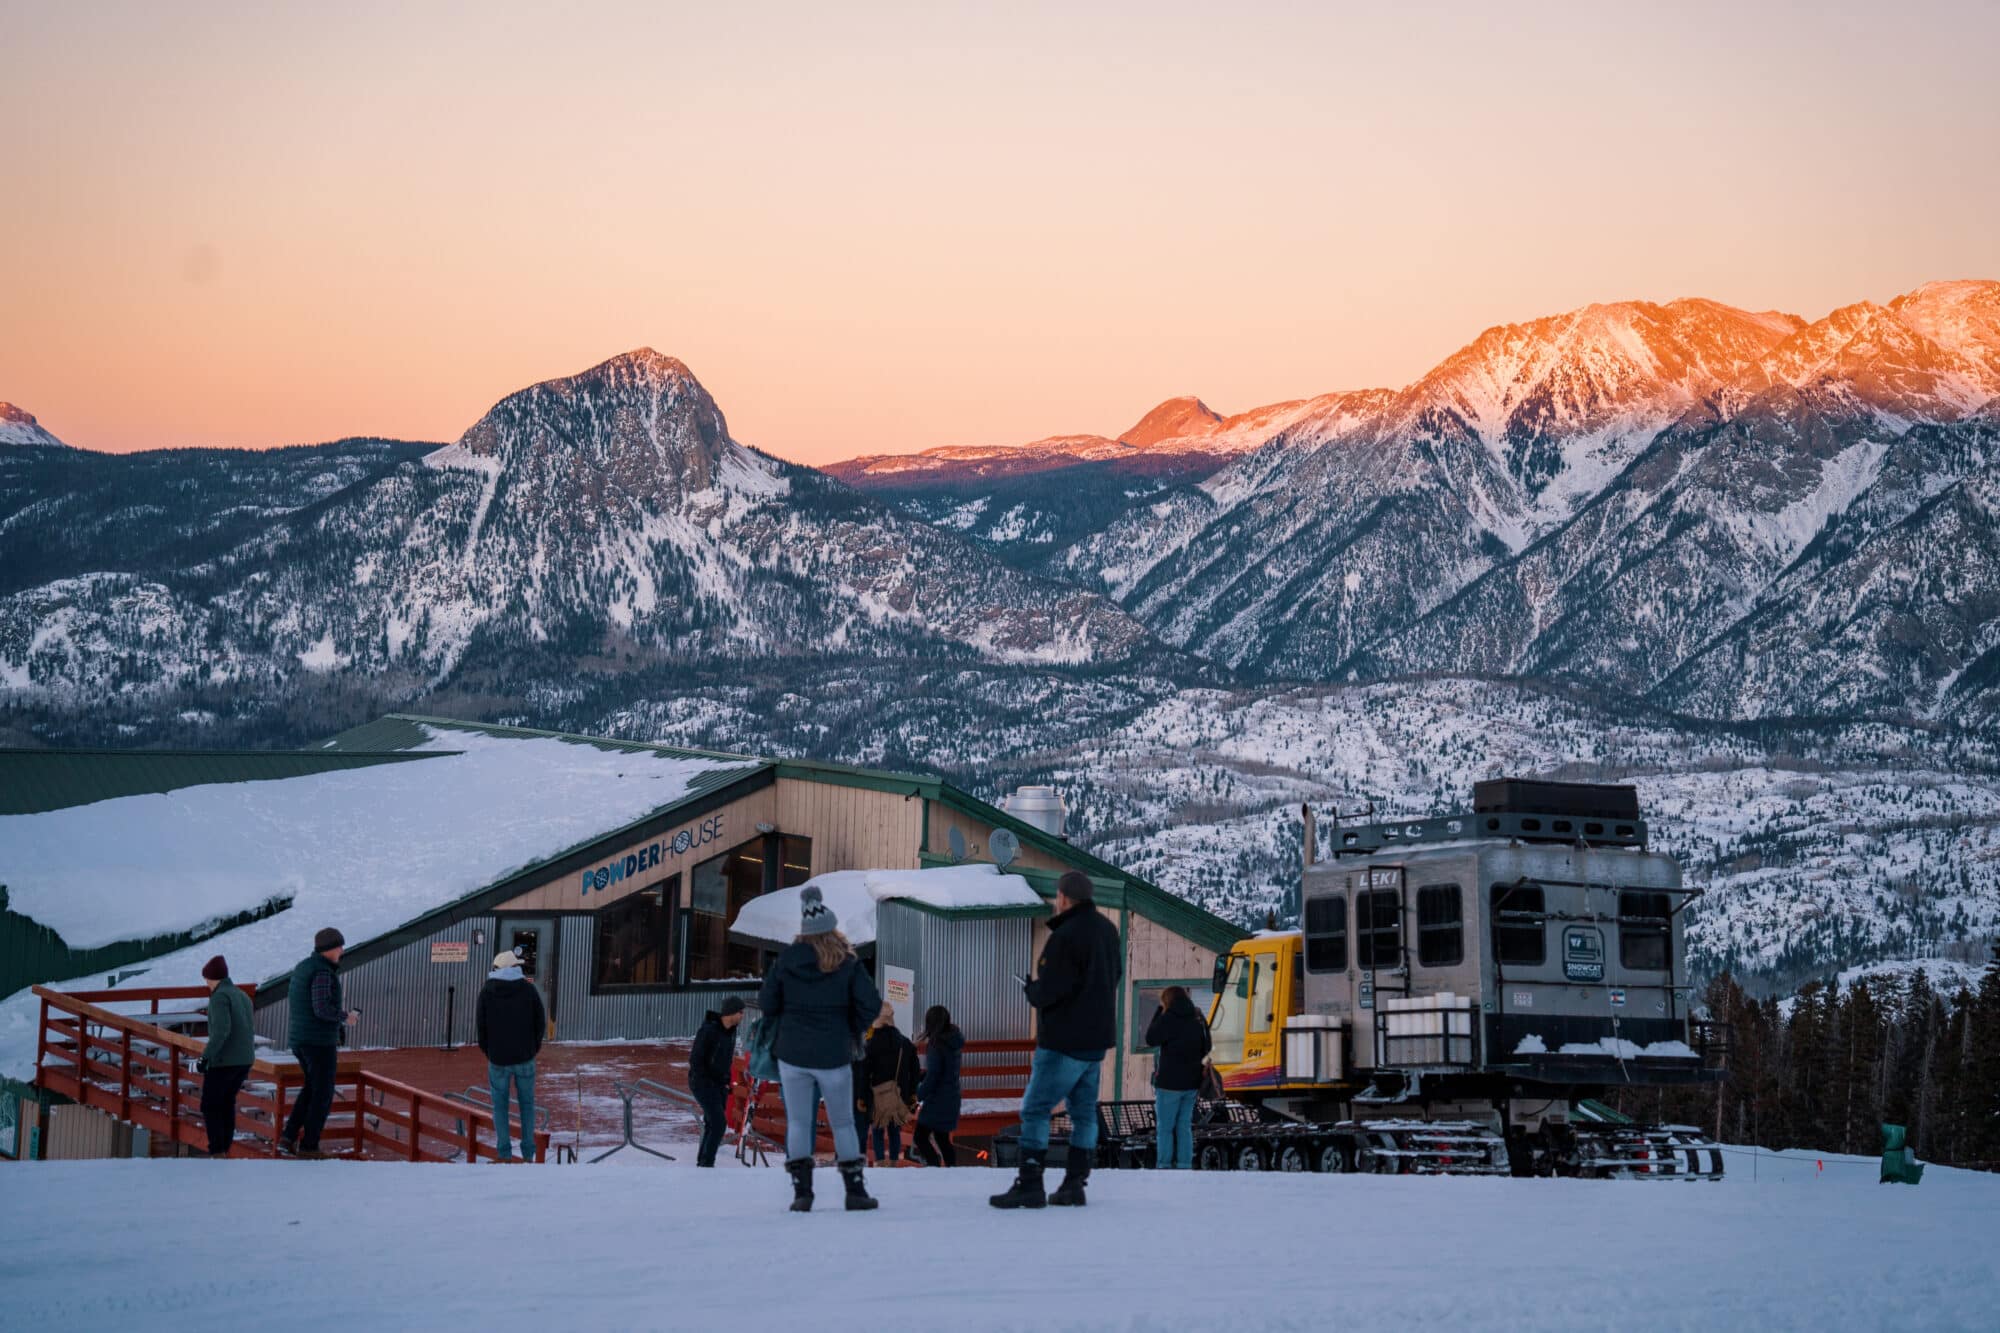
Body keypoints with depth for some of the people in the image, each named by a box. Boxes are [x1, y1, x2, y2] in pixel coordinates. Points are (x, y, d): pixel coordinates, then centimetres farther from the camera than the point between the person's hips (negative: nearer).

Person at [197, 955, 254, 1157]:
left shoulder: (219, 997, -12)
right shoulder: (243, 997, 14)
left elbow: (221, 1030, -25)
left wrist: (206, 1057, -24)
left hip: (223, 1061, -8)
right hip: (245, 1060, 8)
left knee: (210, 1106, 1)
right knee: (227, 1102, 20)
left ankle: (217, 1151, -7)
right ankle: (226, 1147, 20)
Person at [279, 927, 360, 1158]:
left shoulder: (301, 968, 13)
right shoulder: (322, 972, -17)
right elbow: (322, 1009, -25)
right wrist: (345, 1017, -8)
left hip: (299, 1041, 9)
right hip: (320, 1042, -9)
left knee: (311, 1088, 22)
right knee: (322, 1095, 2)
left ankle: (289, 1136, 14)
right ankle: (308, 1146, 5)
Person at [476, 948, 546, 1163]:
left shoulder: (487, 990, -4)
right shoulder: (528, 988, -4)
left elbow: (481, 1025, -3)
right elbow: (540, 1022, -3)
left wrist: (487, 1051, 12)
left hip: (498, 1057, 0)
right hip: (525, 1057, 0)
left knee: (500, 1105, 13)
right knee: (527, 1103, 13)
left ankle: (504, 1152, 6)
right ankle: (528, 1152, 9)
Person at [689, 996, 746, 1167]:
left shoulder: (731, 1030, 5)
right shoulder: (708, 1031, -20)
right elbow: (695, 1060, -17)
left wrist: (726, 1080, 11)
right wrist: (707, 1082, -15)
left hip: (719, 1084, 8)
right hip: (702, 1082, -8)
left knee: (713, 1124, 9)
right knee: (719, 1123, -14)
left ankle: (702, 1162, 17)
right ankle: (707, 1163, -10)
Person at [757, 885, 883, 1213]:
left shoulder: (785, 960, -2)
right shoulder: (847, 963, -7)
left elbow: (766, 1004, 2)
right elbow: (871, 1004, -10)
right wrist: (853, 1029, 8)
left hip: (792, 1053, 1)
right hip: (834, 1056, -1)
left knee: (798, 1122, 6)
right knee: (843, 1123, 10)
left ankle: (802, 1192, 0)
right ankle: (855, 1191, 10)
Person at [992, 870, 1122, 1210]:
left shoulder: (1066, 937, -19)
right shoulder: (1107, 931, 10)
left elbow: (1049, 991, -22)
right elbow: (1115, 975, 23)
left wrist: (1030, 988, -2)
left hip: (1064, 1041, -9)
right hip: (1096, 1038, 9)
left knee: (1036, 1110, -3)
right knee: (1084, 1111, 12)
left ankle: (1029, 1184, -7)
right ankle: (1075, 1185, 12)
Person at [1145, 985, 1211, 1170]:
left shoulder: (1169, 1019, -13)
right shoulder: (1198, 1019, 9)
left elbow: (1151, 1039, -8)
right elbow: (1205, 1049, 14)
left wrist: (1158, 1013, -3)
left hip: (1170, 1082, -6)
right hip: (1192, 1083, 6)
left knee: (1165, 1127, 1)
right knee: (1185, 1125, 9)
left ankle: (1164, 1165, -2)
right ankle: (1185, 1165, 5)